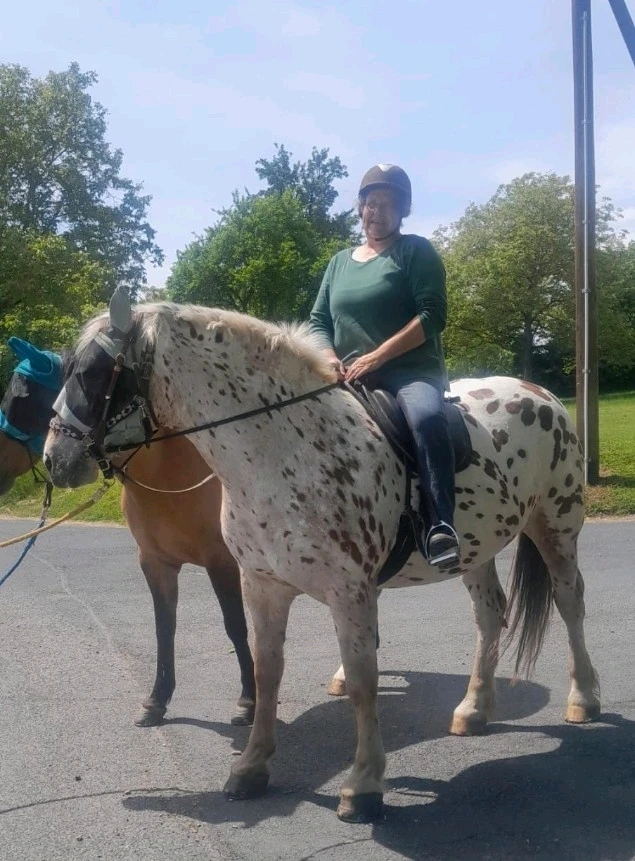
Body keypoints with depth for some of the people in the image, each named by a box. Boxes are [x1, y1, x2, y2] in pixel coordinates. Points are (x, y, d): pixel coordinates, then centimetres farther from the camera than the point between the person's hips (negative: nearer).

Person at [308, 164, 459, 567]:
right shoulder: (340, 262, 21)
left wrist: (375, 357, -17)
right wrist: (329, 360, -6)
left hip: (411, 371, -5)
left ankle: (440, 527, -44)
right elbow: (318, 321, 18)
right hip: (349, 378, 6)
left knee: (427, 417, -37)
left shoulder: (417, 252, 5)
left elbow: (433, 316, -8)